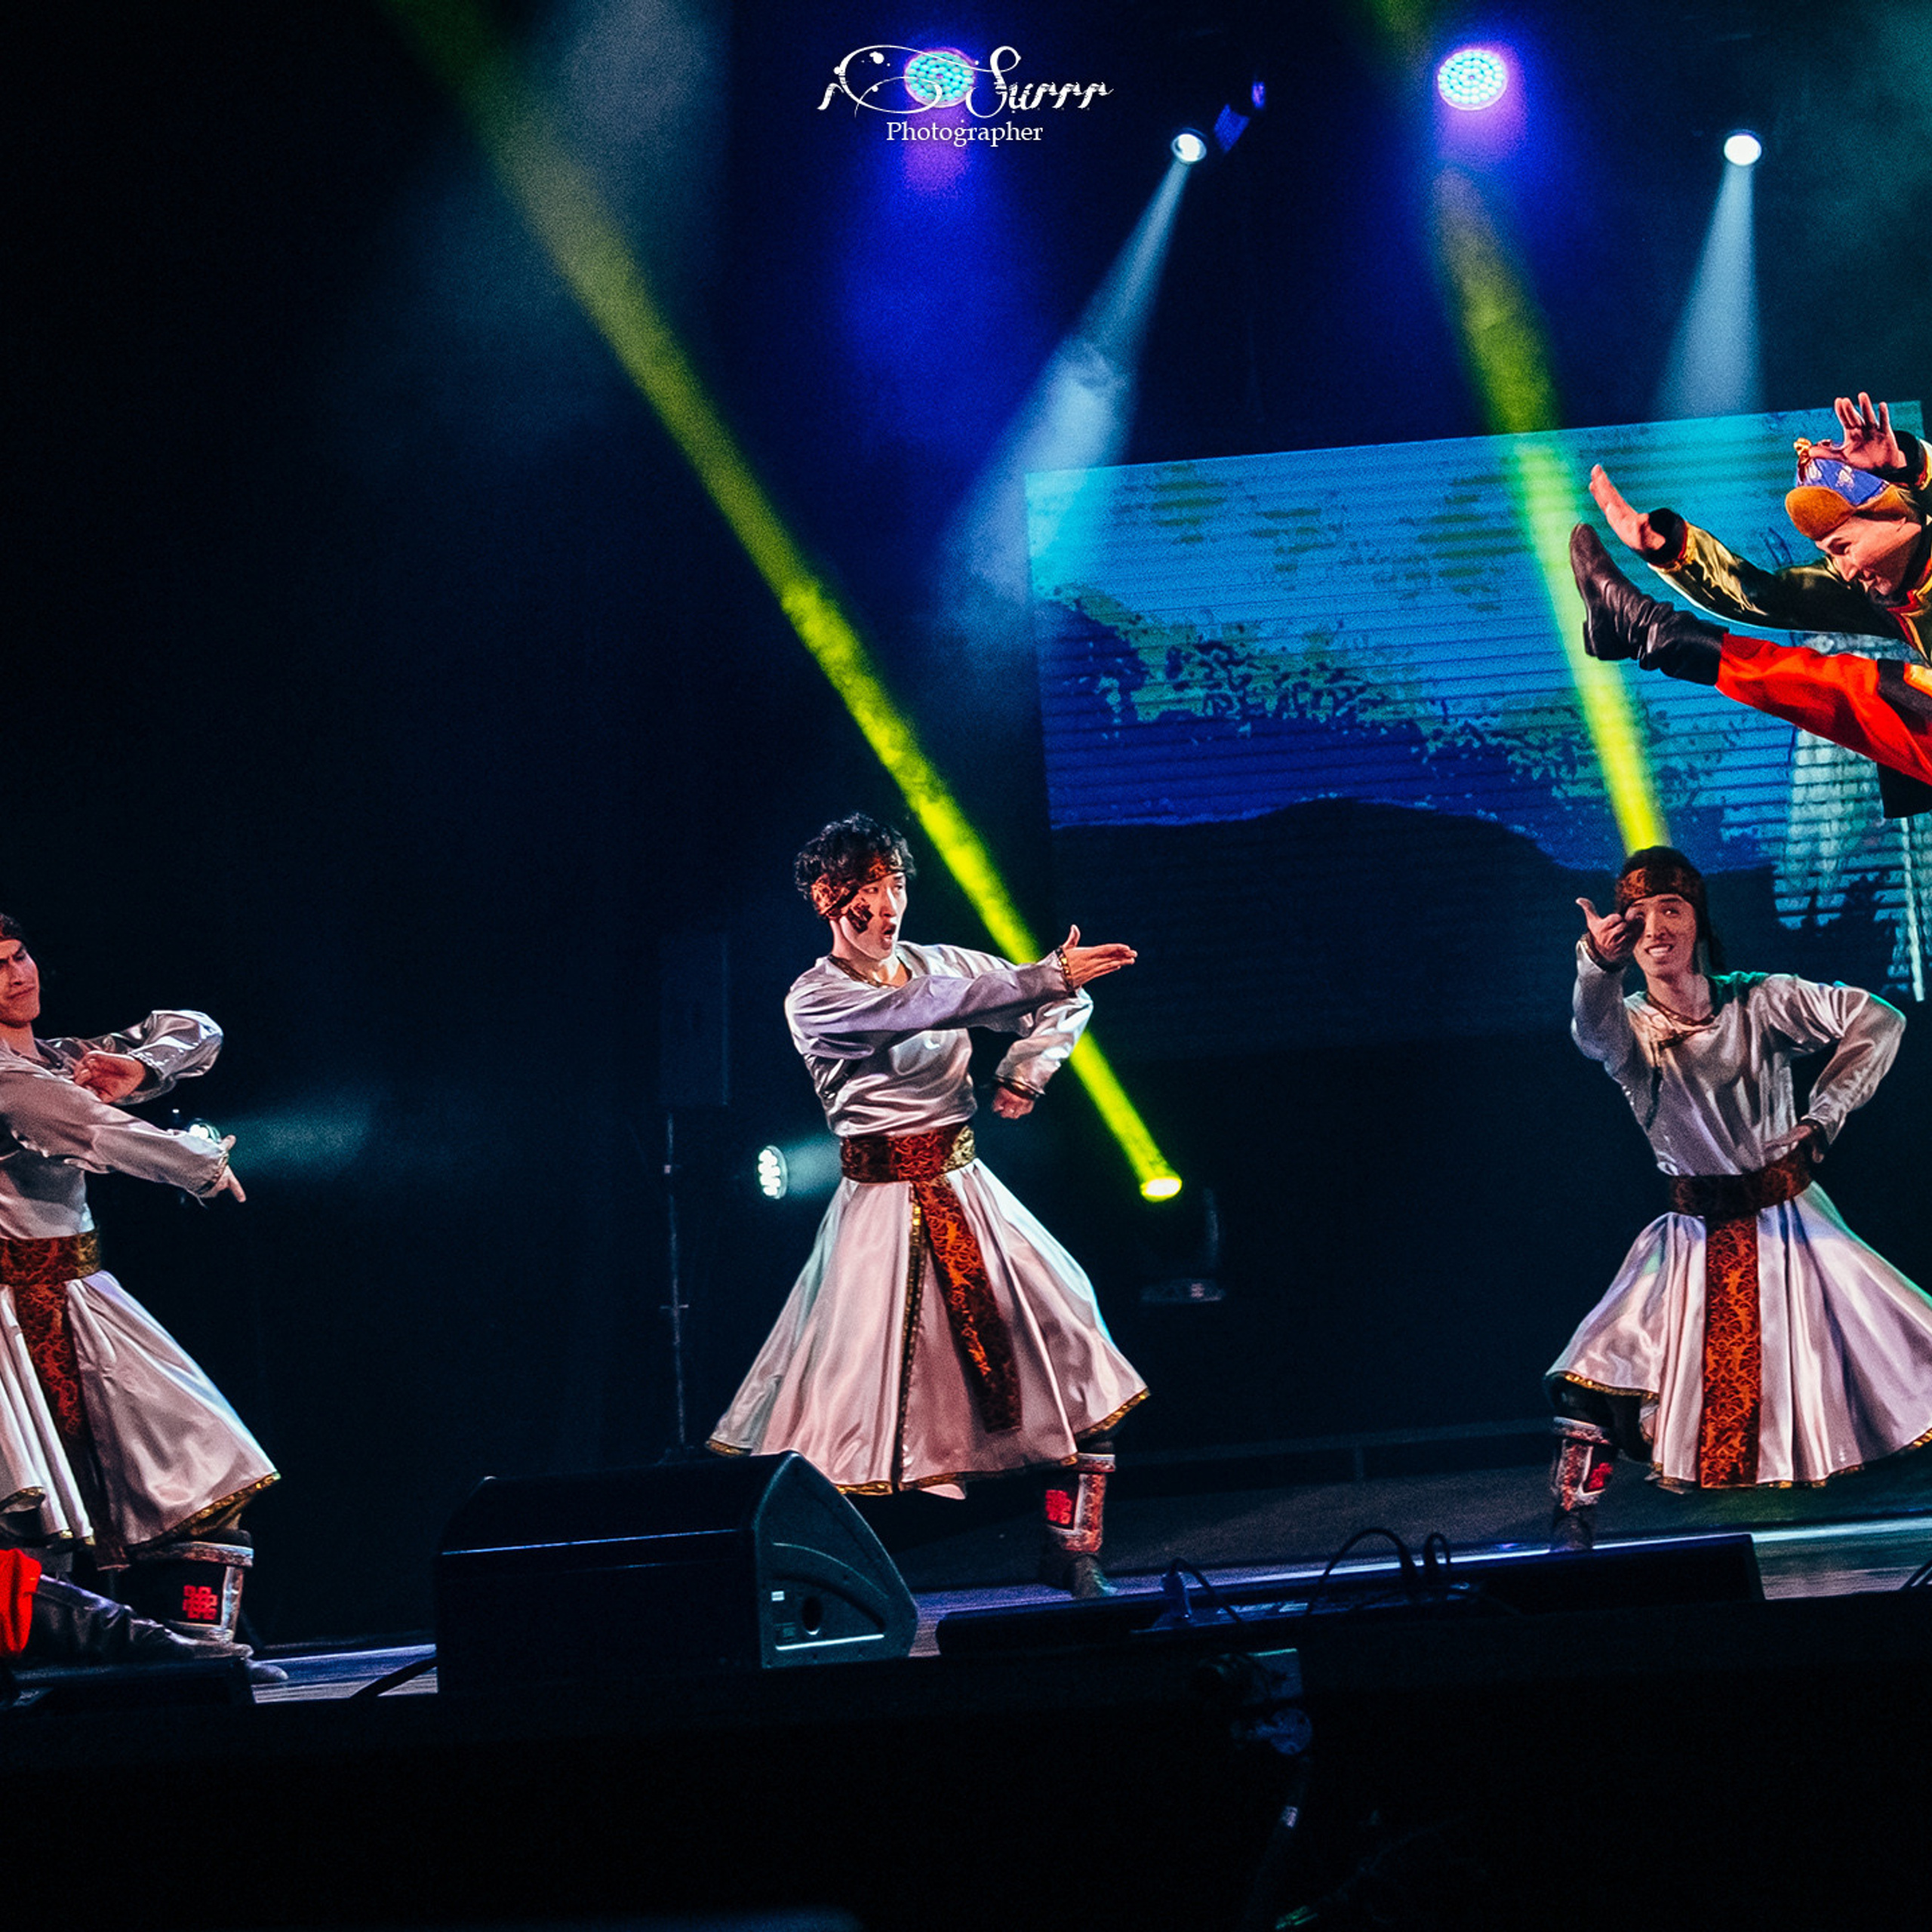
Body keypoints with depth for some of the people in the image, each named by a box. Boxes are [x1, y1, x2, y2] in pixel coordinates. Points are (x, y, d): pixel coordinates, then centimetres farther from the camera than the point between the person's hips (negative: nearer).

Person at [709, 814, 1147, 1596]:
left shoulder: (939, 963, 8)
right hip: (882, 1205, -5)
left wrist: (1023, 1075, -4)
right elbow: (923, 1010, -25)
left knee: (1071, 1354, -2)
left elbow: (1065, 1004, 13)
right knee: (855, 1397, -9)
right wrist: (1047, 975, -30)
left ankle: (1069, 1551, 9)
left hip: (965, 1193, 5)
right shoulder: (814, 1000, -9)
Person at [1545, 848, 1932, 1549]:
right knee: (1602, 1368, -15)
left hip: (1788, 1221, 0)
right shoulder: (1630, 1028, -7)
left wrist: (1821, 1119, -13)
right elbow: (1596, 1032, -33)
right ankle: (1570, 1530, -10)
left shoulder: (1760, 1002, -8)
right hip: (1697, 1233, 0)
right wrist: (1598, 966, -56)